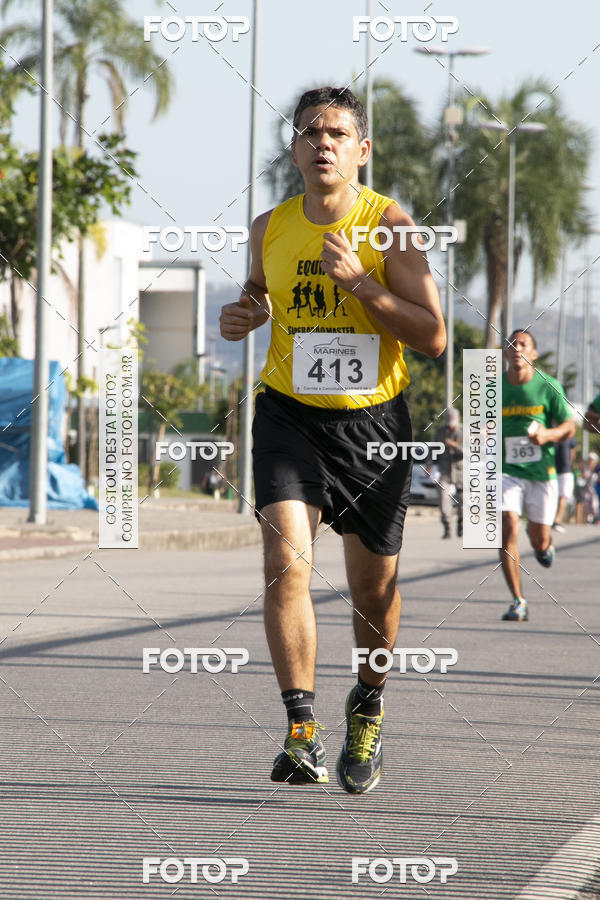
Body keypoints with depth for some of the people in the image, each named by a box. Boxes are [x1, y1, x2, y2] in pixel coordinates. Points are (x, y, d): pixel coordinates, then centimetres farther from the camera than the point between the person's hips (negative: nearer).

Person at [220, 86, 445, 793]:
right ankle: (302, 733, -22)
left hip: (374, 422, -1)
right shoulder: (270, 229, 3)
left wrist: (358, 283, -22)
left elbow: (433, 338, -13)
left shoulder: (391, 225, -8)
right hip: (289, 416, 1)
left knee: (374, 588, 10)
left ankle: (367, 708, 38)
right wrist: (243, 316, 1)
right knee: (287, 558, -21)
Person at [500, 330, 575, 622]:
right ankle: (518, 602, -11)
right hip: (507, 471, 0)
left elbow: (569, 427, 2)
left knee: (539, 539, 4)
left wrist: (548, 435, -18)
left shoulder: (549, 387, -5)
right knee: (508, 529, -17)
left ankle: (544, 545, 46)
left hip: (542, 472, 0)